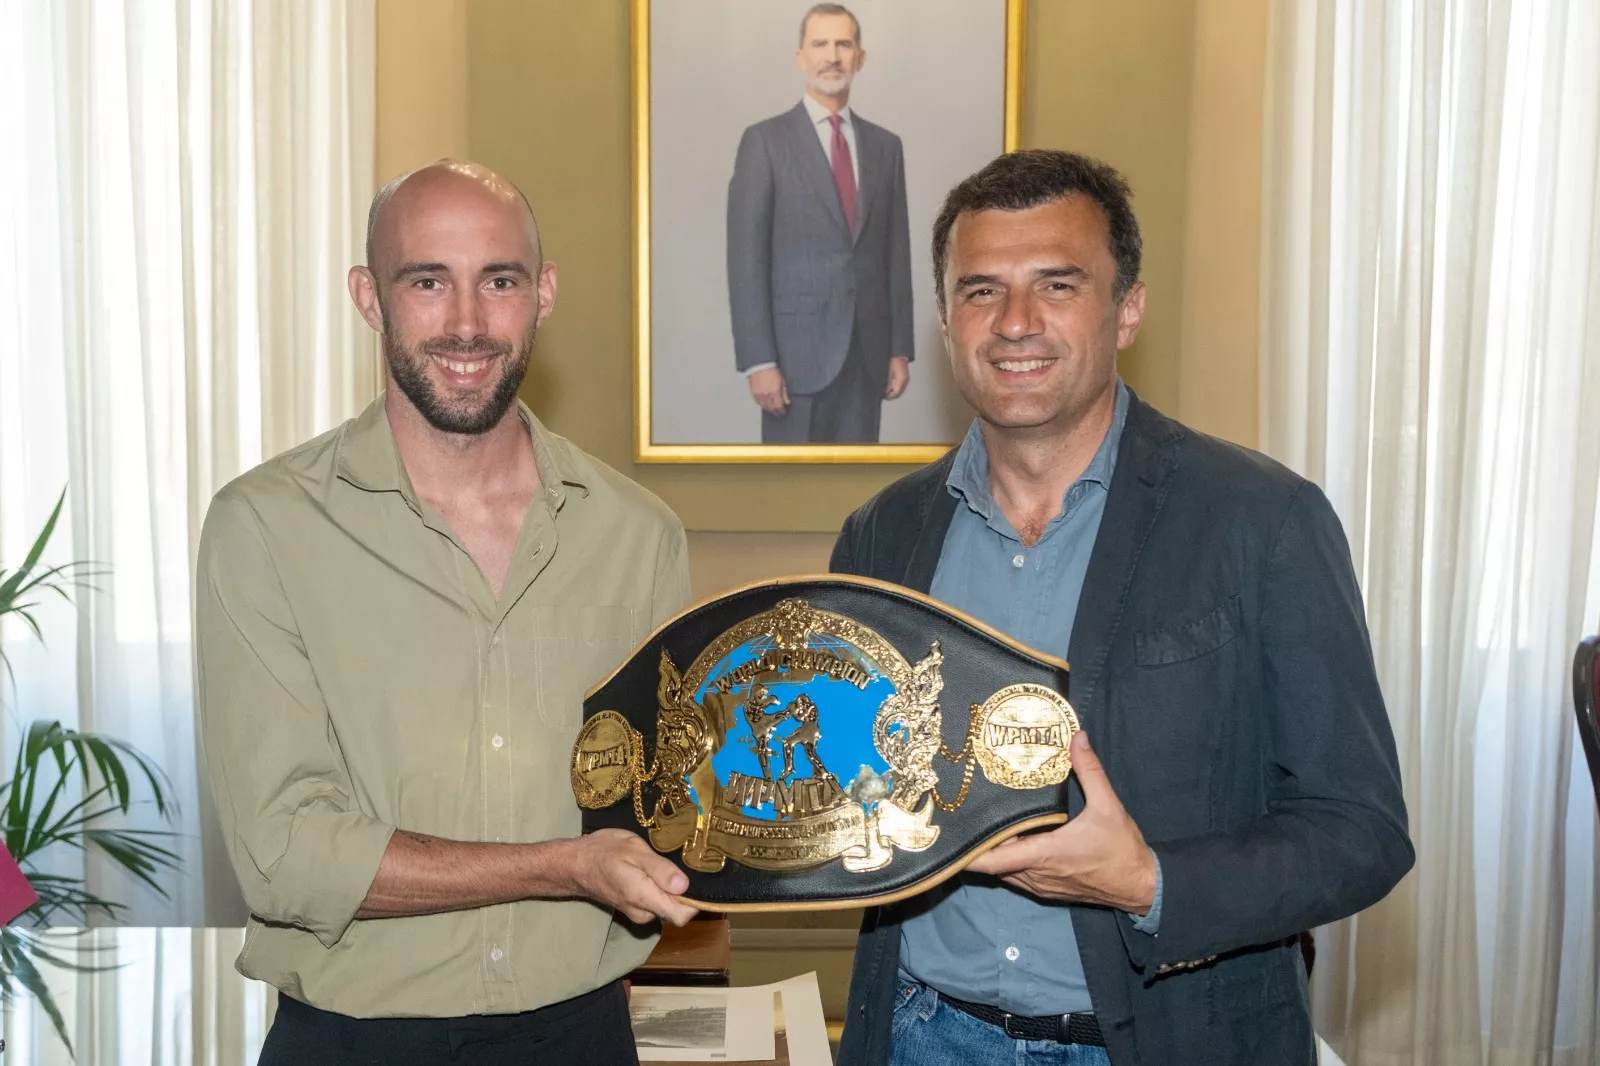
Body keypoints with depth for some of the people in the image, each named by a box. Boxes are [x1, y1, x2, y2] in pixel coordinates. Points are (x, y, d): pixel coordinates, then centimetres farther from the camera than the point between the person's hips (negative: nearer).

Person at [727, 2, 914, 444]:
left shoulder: (885, 145, 12)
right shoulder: (765, 141, -2)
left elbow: (897, 252, 12)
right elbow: (746, 258, -7)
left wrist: (900, 348, 7)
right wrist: (759, 359, -14)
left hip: (867, 350, 4)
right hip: (798, 348, -4)